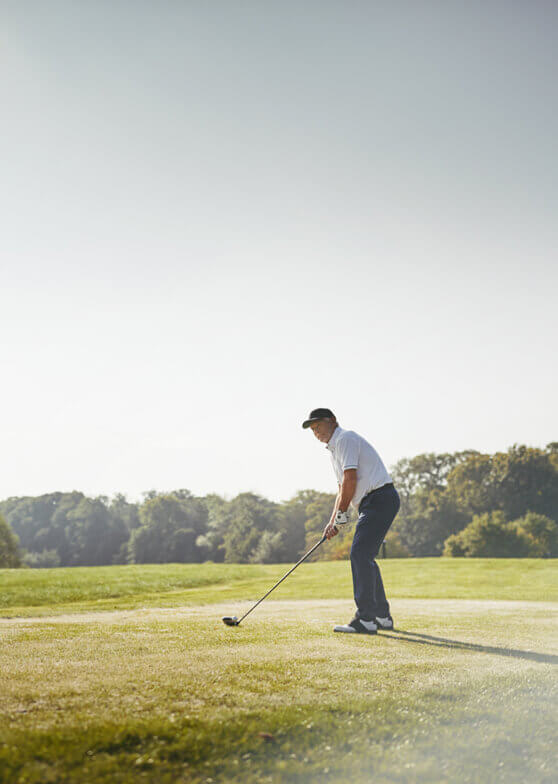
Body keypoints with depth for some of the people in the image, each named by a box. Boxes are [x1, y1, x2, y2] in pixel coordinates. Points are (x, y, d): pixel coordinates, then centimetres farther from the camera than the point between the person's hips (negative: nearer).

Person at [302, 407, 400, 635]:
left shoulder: (345, 439, -8)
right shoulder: (334, 447, 23)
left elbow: (350, 479, -17)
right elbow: (343, 487, 25)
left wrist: (341, 515, -12)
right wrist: (333, 521, 16)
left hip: (380, 499, -11)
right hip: (373, 503, 11)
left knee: (360, 554, -15)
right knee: (364, 557, 13)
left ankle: (365, 620, -16)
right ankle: (382, 616, 19)